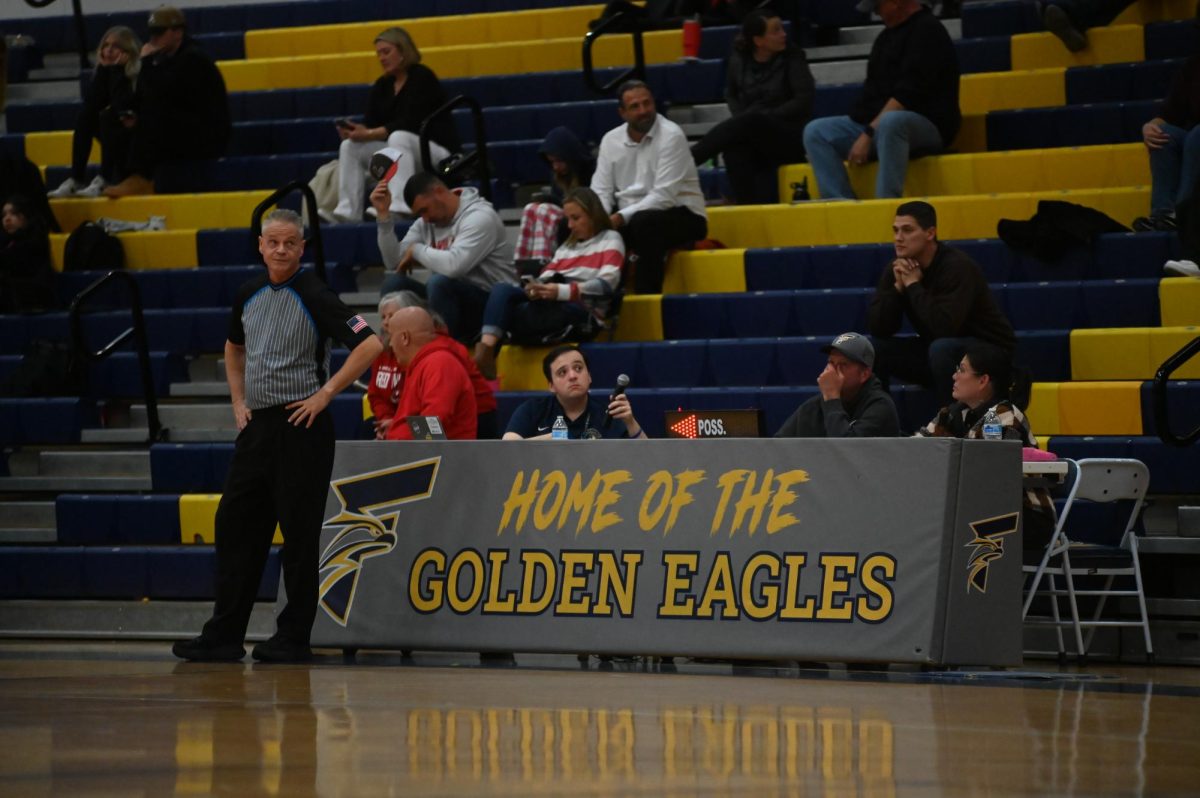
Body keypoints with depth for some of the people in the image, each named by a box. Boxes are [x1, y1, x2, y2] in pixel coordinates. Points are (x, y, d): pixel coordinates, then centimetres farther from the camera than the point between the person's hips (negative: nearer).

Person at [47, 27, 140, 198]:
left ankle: (104, 180, -34)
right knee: (84, 118, -15)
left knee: (109, 118, -30)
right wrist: (103, 69, -13)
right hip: (115, 131, 6)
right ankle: (76, 180, -22)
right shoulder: (106, 69, 3)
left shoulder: (139, 71, -16)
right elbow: (91, 104, -9)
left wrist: (118, 69, -24)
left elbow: (122, 106, -27)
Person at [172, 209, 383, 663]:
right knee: (234, 525, 7)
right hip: (256, 423, 7)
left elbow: (369, 344, -18)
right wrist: (238, 401, 16)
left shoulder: (314, 296, -10)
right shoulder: (250, 295, 10)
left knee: (299, 532, -2)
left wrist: (326, 393, -15)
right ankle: (224, 634, 13)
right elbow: (233, 348, 29)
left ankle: (293, 637, 4)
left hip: (301, 426, -7)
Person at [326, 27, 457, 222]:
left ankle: (400, 208, -50)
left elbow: (408, 124, -22)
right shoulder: (383, 85, 11)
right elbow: (369, 123, 5)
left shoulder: (422, 78, -12)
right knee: (350, 146, -8)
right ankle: (347, 212, -19)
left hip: (439, 150, -8)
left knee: (398, 138, -37)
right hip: (401, 149, 8)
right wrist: (354, 131, -19)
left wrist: (369, 134, -26)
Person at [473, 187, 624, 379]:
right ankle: (486, 346, -41)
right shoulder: (566, 246, 33)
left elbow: (607, 283, -7)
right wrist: (535, 287, -10)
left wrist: (562, 291, -23)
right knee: (502, 289, -24)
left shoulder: (610, 240, 11)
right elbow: (546, 276, 19)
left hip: (582, 308, -7)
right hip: (552, 302, 7)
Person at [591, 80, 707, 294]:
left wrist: (622, 218, -27)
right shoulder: (611, 140, 7)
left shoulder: (671, 136, -12)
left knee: (643, 222, -37)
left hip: (681, 216, -6)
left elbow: (664, 196, -19)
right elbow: (601, 192, 2)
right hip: (629, 218, 6)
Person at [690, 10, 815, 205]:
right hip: (754, 136, 3)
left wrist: (766, 117, -14)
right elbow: (730, 94, 19)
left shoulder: (793, 57, -2)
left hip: (789, 136, -3)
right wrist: (741, 117, -2)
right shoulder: (739, 59, 5)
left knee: (750, 123, -35)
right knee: (735, 145, -35)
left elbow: (804, 101, -9)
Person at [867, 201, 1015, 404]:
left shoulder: (957, 266, -22)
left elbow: (944, 327, -34)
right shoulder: (897, 269, -2)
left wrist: (913, 284, -24)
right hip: (933, 351, 7)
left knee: (942, 347, -37)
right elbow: (877, 329, -6)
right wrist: (897, 287, -19)